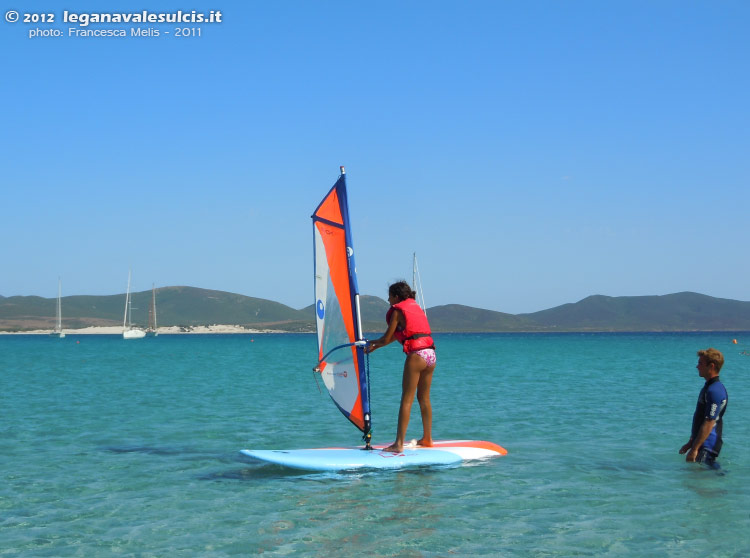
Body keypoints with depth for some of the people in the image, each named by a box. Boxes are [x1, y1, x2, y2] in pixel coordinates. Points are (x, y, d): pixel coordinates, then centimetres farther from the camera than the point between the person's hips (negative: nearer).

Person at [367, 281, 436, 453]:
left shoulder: (398, 310, -1)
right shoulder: (416, 307, 22)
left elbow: (387, 338, 1)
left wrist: (373, 342, 21)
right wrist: (375, 346, 30)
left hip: (416, 355, -8)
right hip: (431, 354, 8)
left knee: (407, 400, -8)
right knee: (424, 398, 17)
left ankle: (399, 443, -11)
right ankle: (427, 438, 23)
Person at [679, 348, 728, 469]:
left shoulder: (714, 391, -19)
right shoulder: (709, 387, 16)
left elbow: (709, 423, -24)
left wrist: (694, 449, -23)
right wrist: (690, 443, 25)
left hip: (707, 448, -11)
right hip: (704, 445, 11)